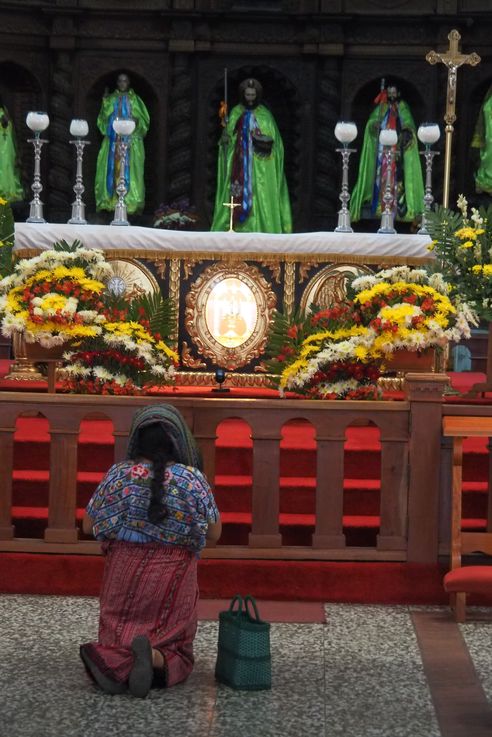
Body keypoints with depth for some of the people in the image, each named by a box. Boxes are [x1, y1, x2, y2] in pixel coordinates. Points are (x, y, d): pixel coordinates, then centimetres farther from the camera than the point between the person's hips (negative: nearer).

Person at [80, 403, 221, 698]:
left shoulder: (119, 474, -5)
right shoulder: (192, 479, -9)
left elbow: (88, 526, 5)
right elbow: (214, 533, 2)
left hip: (125, 573, 1)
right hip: (173, 578, -1)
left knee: (119, 639, 16)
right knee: (175, 654, 13)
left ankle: (111, 660, -22)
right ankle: (154, 658, -24)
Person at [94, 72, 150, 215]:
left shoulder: (135, 99, 8)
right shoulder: (111, 99, 14)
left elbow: (144, 119, 5)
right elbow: (103, 118, 6)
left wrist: (137, 121, -16)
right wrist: (105, 102, -6)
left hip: (131, 140, -2)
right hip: (113, 140, 2)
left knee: (129, 170, -8)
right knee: (112, 170, -2)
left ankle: (131, 202, -10)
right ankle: (110, 199, -1)